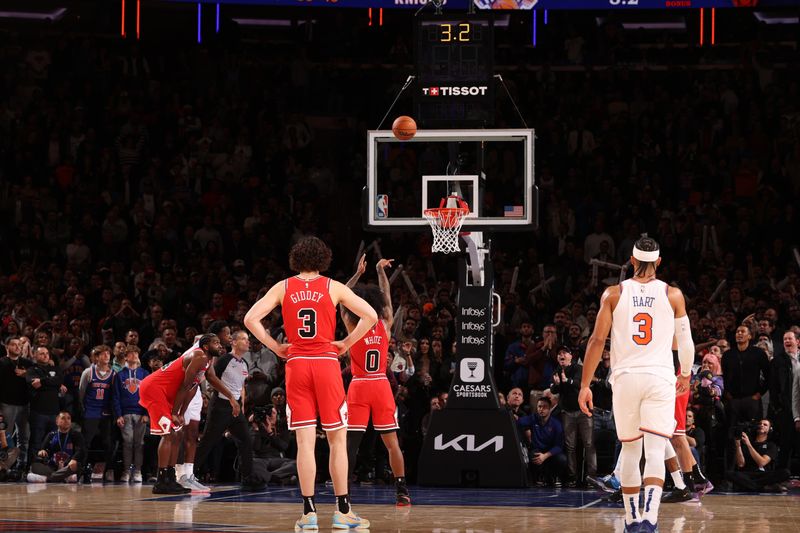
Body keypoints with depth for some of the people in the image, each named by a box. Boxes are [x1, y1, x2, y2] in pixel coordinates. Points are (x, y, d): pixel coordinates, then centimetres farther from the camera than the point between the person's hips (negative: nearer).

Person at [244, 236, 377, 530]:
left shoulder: (283, 287, 6)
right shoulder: (333, 287, 3)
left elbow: (250, 319, -2)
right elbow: (370, 315, -4)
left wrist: (275, 347, 5)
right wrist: (346, 343, 3)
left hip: (296, 363, 1)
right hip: (326, 363, -1)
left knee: (305, 441, 1)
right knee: (337, 440, 5)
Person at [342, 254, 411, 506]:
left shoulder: (353, 326, -6)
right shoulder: (385, 325, -2)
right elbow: (387, 295, 15)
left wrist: (358, 273, 13)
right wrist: (380, 271, 26)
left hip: (359, 386, -1)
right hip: (381, 385, 1)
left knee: (351, 443, -1)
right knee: (391, 442, 5)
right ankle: (401, 491, 3)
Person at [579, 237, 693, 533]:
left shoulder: (613, 294, 4)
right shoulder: (673, 295, 3)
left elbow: (597, 340, 0)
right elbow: (685, 341, 9)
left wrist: (585, 385, 3)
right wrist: (686, 374, 27)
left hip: (625, 378, 1)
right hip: (660, 378, -1)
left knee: (630, 450, 16)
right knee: (655, 451, -7)